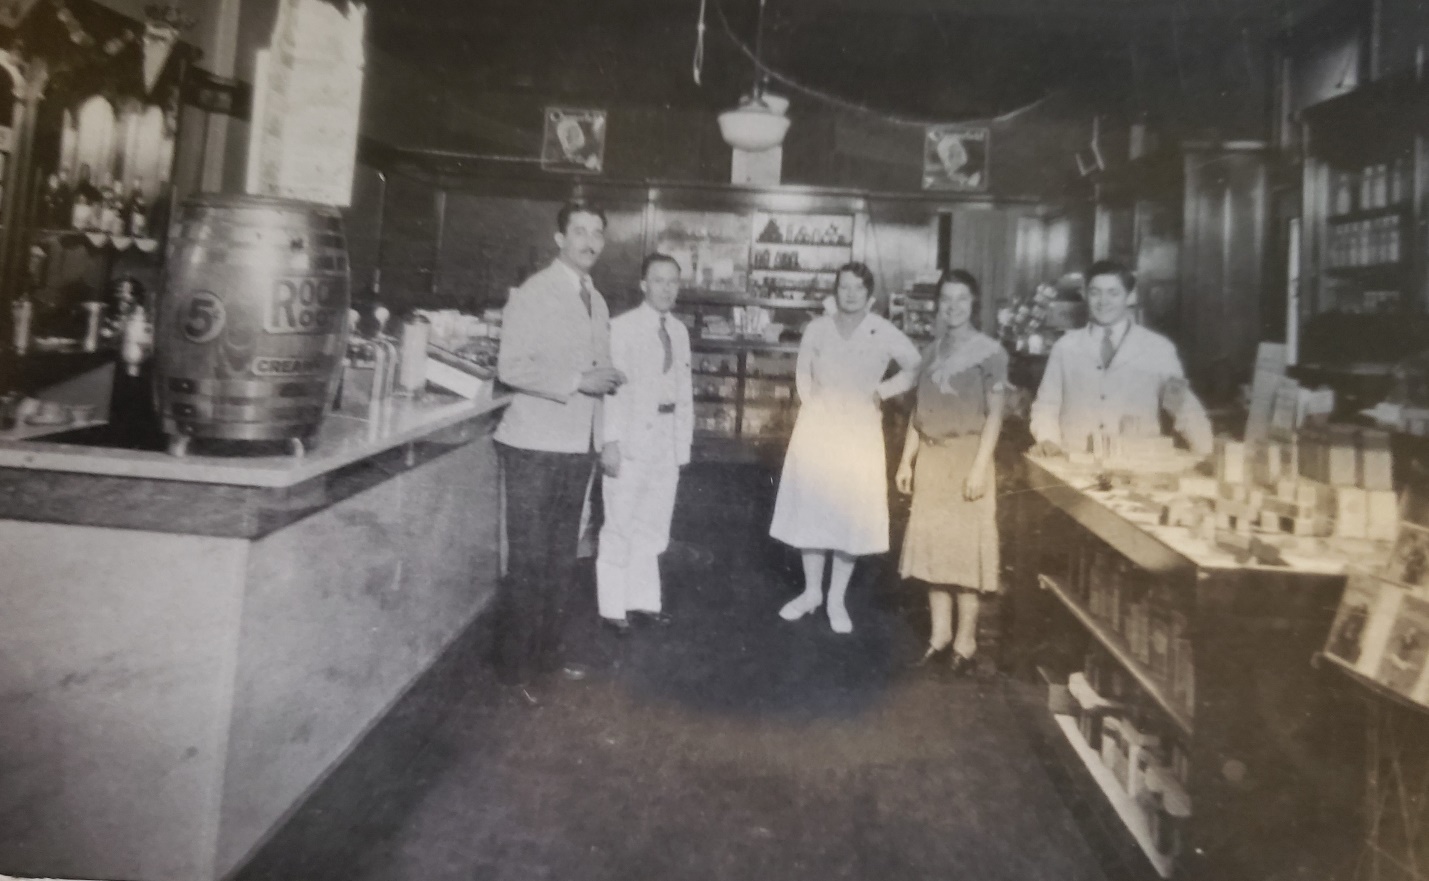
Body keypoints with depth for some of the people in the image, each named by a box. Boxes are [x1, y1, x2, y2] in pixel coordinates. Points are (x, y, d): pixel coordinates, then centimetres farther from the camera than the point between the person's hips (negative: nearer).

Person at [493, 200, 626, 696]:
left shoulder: (596, 301, 14)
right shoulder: (534, 293, -8)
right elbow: (511, 367, -16)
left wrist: (608, 378, 5)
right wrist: (578, 380, -21)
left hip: (579, 445, 7)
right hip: (536, 446, -7)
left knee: (561, 558, 15)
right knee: (528, 560, -1)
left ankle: (547, 654, 29)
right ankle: (514, 667, 13)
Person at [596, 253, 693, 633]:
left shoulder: (679, 331, 10)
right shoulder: (622, 327, -9)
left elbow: (684, 390, 12)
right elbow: (610, 386, -13)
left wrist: (684, 444, 10)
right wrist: (610, 440, -17)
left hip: (667, 441, 6)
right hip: (631, 438, -6)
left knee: (653, 527, 14)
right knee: (620, 525, 3)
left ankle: (643, 600, 26)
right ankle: (613, 606, 17)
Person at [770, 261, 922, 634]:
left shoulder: (884, 333, -9)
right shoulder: (817, 328, -2)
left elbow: (915, 368, 0)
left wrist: (883, 390, -4)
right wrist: (812, 403, 4)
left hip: (858, 432, -2)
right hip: (817, 428, 2)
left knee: (850, 514, 2)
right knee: (810, 508, 7)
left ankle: (837, 599, 17)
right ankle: (811, 592, 24)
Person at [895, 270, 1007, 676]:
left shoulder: (989, 351, -5)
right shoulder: (933, 350, 11)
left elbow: (995, 415, -9)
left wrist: (979, 467, -16)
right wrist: (906, 460, 9)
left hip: (966, 456, -5)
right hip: (931, 458, 6)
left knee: (965, 547, -2)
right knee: (933, 545, 8)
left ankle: (965, 643, 9)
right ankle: (940, 636, 19)